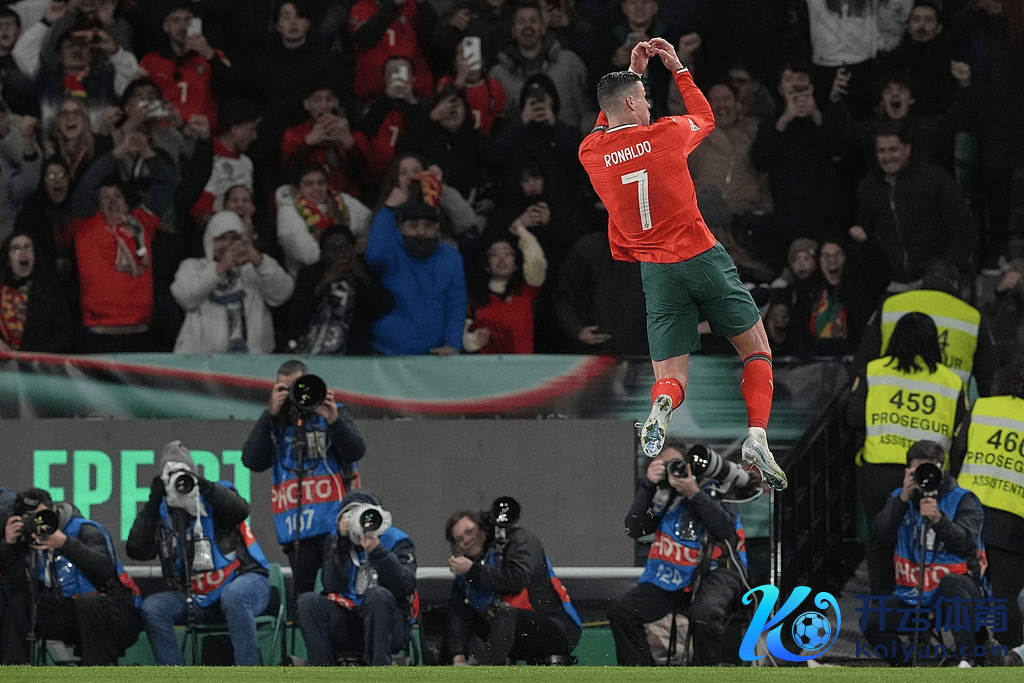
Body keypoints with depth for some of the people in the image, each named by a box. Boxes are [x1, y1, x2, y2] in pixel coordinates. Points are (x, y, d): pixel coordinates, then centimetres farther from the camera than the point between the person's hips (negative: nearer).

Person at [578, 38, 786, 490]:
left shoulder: (591, 153, 1)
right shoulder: (666, 135, -6)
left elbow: (608, 125, 27)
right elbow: (705, 117, 18)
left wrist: (631, 73, 27)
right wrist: (678, 69, 27)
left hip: (655, 273, 2)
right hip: (702, 257, -2)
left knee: (672, 378, 5)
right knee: (757, 351, 12)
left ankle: (662, 405, -32)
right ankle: (757, 436, -9)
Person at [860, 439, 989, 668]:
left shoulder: (962, 500, -2)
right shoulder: (900, 498, 10)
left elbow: (966, 541, -18)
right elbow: (880, 532, -7)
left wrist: (939, 519, -34)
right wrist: (903, 499, -18)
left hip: (957, 592, -4)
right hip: (913, 593, 4)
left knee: (951, 582, -40)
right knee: (870, 623, -14)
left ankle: (967, 659, -37)